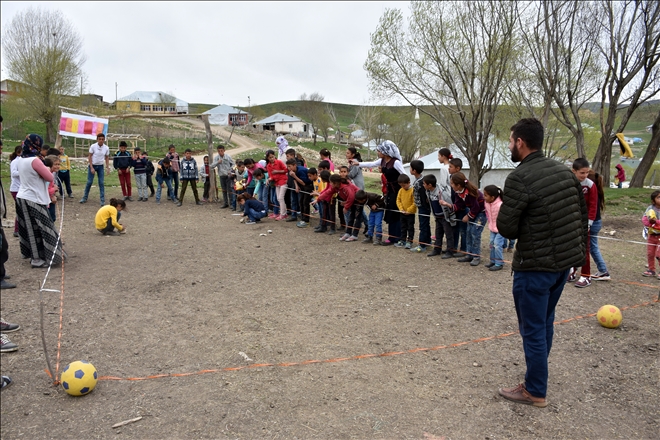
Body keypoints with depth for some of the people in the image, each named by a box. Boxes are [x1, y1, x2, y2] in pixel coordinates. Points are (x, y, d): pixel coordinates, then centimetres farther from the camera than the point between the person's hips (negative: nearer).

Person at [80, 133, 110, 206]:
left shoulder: (106, 148, -5)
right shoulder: (93, 146, -12)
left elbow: (107, 158, 6)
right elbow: (90, 157, -8)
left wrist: (108, 167, -5)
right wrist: (91, 168, -13)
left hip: (100, 166, 2)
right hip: (92, 165, -2)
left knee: (101, 183, -2)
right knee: (89, 182, 0)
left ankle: (102, 200, 2)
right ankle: (84, 198, 14)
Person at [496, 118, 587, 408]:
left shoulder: (520, 178, -19)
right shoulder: (564, 171, 5)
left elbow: (505, 228, -18)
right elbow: (583, 215, 10)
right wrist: (578, 251, 18)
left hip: (535, 266, -8)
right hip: (565, 261, 8)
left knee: (533, 329, 5)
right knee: (545, 322, 22)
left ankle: (535, 392, 17)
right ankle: (537, 378, 36)